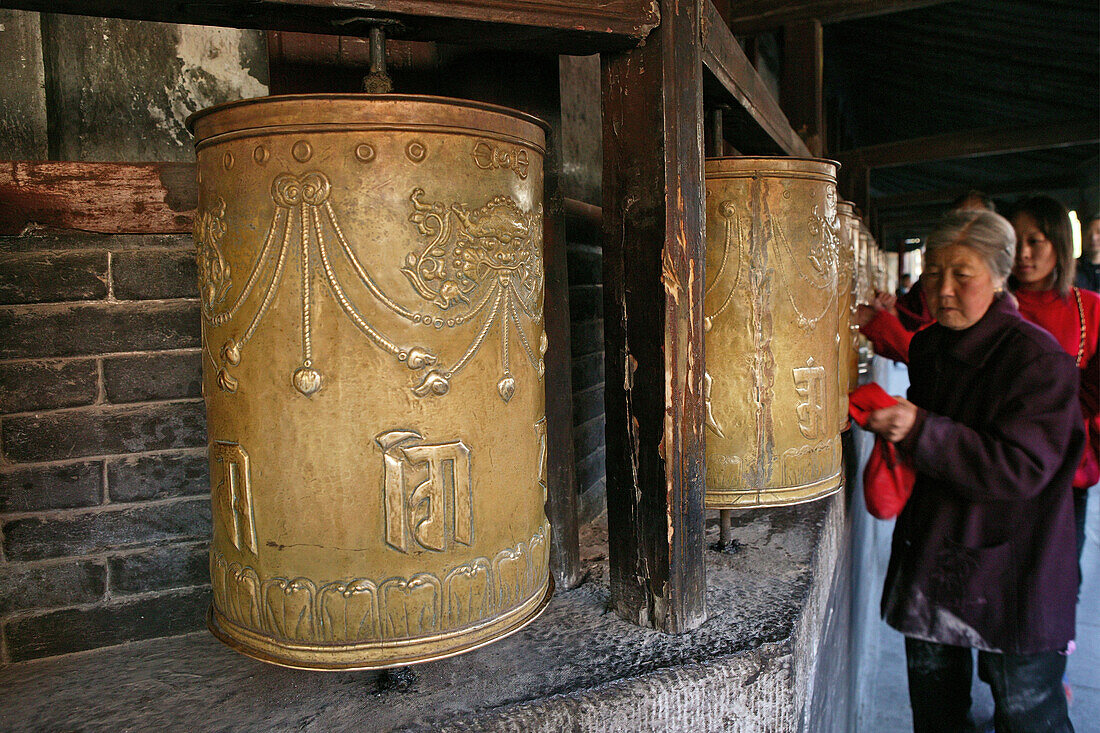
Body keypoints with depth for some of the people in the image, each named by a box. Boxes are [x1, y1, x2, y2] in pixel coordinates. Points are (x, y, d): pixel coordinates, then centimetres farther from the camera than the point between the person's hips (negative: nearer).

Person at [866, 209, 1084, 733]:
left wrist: (921, 431, -30)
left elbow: (1022, 469, -25)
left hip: (1008, 572, -6)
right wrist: (894, 429, 0)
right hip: (928, 555, 7)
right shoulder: (927, 346, 5)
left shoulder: (1036, 359, -17)